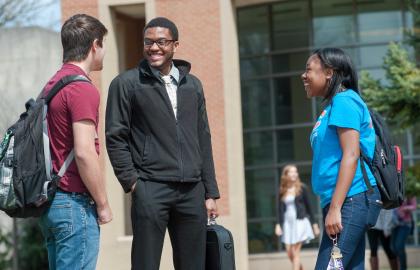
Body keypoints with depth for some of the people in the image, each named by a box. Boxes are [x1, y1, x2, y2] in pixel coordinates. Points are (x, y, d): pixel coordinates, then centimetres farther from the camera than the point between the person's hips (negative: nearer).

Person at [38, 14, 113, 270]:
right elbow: (84, 153, -21)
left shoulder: (51, 85, 14)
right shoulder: (83, 89, -14)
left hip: (51, 200, 9)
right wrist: (103, 205, -11)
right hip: (75, 203, -9)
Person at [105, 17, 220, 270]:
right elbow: (115, 137, -1)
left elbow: (203, 140, 15)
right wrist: (131, 181, -8)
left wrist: (211, 192, 11)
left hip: (192, 191, 4)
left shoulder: (193, 84, 14)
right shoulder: (127, 83, 2)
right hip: (150, 190, -4)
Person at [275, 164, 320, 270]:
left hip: (300, 222, -3)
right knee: (289, 253, 1)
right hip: (288, 223, 3)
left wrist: (314, 224, 4)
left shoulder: (301, 188, 0)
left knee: (295, 252, -8)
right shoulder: (282, 191, 6)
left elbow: (308, 206, 3)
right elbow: (280, 209, 6)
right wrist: (278, 224, -6)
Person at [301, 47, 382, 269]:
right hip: (347, 203, 10)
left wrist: (334, 208, -22)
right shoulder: (332, 105, 21)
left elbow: (351, 155, -17)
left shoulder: (343, 101, -7)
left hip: (351, 200, -10)